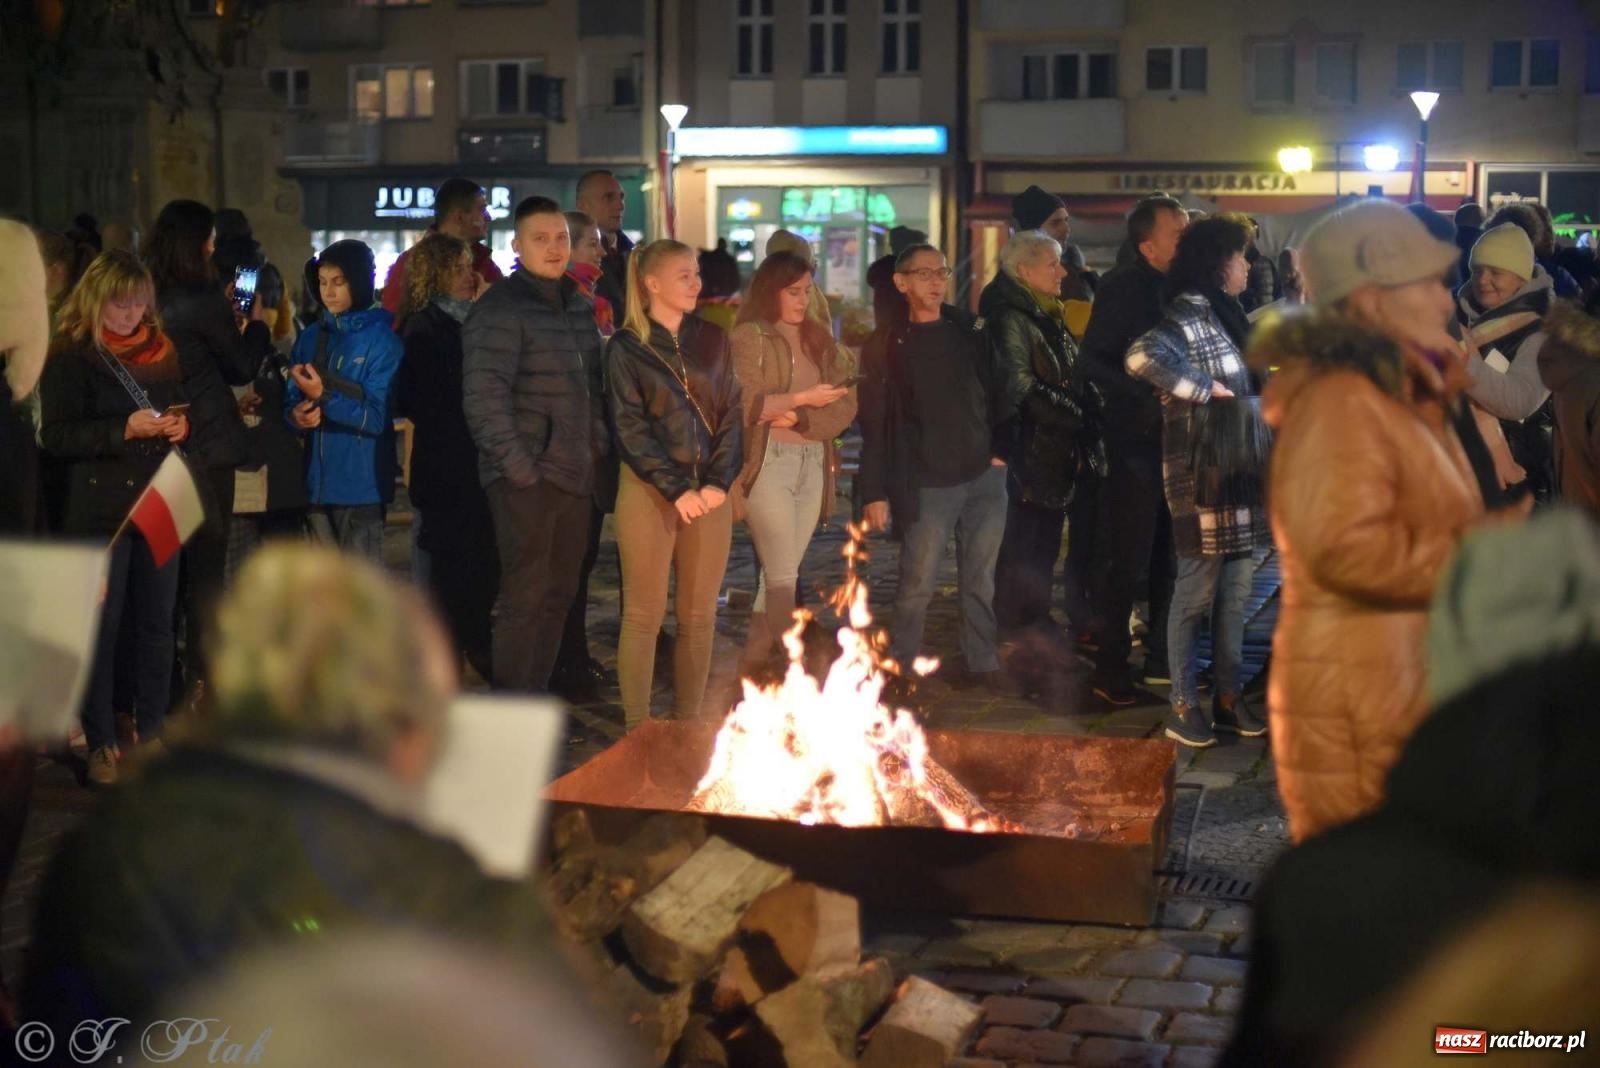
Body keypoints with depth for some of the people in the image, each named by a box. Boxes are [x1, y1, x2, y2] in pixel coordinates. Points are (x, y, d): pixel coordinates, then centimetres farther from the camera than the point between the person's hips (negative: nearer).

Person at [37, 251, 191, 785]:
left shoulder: (160, 349, 10)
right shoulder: (69, 357, -5)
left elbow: (183, 406, 21)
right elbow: (55, 435, -11)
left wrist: (181, 425, -2)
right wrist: (124, 429, -21)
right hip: (99, 507, -5)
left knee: (157, 622, 9)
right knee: (100, 626, 1)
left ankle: (152, 733, 20)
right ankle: (100, 743, 10)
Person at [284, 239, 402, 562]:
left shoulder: (382, 340, -6)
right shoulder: (311, 336, 10)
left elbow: (376, 418, -12)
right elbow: (292, 400, 10)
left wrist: (324, 397, -23)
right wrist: (296, 415, -13)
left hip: (361, 484, -5)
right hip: (318, 482, 5)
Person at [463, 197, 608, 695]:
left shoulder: (579, 306, 15)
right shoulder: (499, 309, -10)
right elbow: (484, 399, -17)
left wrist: (597, 449, 13)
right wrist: (519, 467, -18)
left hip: (574, 476, 8)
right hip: (526, 480, -8)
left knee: (558, 596, 13)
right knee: (524, 597, -4)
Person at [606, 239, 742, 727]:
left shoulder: (712, 340, 11)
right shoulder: (627, 347, 0)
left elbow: (731, 415, 8)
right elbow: (631, 429, -5)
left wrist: (718, 483, -6)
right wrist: (677, 490, -12)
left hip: (710, 493, 4)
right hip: (649, 491, -4)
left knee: (699, 615, 5)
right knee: (644, 614, -3)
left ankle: (689, 723, 13)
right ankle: (638, 730, 1)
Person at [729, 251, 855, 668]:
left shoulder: (819, 340, 15)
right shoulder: (750, 337, -3)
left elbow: (846, 405, 6)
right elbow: (744, 405, -14)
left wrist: (797, 418, -9)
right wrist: (803, 398, -9)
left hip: (813, 464, 6)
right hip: (768, 462, -6)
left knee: (780, 573, 6)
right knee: (782, 576, -10)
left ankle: (752, 669, 14)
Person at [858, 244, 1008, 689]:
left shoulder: (969, 330, 9)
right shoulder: (886, 345, 1)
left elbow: (994, 389, 16)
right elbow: (874, 423, -1)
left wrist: (1000, 447, 4)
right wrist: (875, 491, -5)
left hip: (985, 477, 3)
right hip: (928, 485, -3)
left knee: (980, 582, 7)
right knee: (917, 586, -1)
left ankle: (982, 665, 16)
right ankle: (900, 670, 12)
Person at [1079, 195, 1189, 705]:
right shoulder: (1122, 288, -8)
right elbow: (1095, 360, -14)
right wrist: (1150, 395, -22)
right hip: (1137, 439, -6)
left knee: (1174, 555, 13)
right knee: (1127, 558, -2)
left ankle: (1163, 658, 25)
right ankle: (1110, 666, 8)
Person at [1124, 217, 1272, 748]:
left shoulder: (1224, 315, 16)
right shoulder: (1189, 315, -13)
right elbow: (1142, 356, -32)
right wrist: (1205, 387, -22)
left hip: (1241, 474, 9)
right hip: (1202, 475, -9)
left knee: (1235, 592, 13)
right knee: (1197, 592, -2)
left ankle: (1229, 696, 21)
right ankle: (1183, 706, 7)